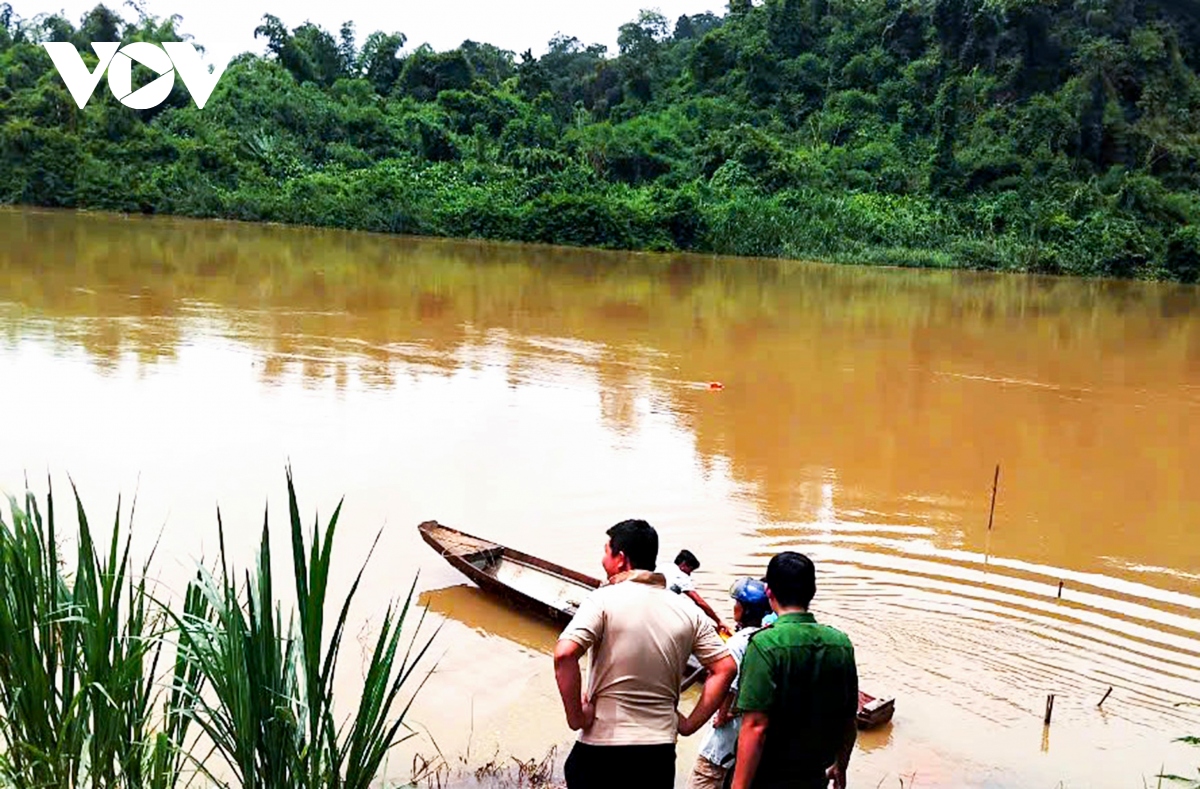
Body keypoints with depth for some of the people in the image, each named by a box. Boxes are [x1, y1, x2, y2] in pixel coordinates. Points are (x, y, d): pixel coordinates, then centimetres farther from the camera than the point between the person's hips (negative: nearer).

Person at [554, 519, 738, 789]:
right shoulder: (687, 611, 5)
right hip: (660, 748, 4)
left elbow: (564, 654, -23)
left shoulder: (604, 600, -9)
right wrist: (690, 723, 6)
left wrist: (576, 716, -12)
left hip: (602, 745, -4)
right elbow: (725, 668, 4)